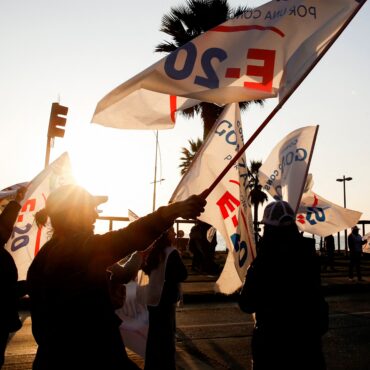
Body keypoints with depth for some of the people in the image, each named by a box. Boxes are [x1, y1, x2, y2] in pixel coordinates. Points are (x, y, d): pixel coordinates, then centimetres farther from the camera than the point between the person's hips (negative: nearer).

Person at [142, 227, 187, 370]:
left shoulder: (154, 252, 6)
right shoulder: (172, 252, -16)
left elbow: (147, 270, 19)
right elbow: (182, 275, -16)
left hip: (153, 298, 8)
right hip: (166, 299, -7)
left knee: (154, 334, 16)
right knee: (167, 335, 2)